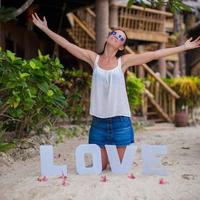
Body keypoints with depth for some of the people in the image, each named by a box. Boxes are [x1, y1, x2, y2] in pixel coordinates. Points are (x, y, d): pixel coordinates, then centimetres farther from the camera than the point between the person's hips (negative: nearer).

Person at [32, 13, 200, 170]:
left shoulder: (124, 61, 1)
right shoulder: (93, 58, 3)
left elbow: (155, 54, -1)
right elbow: (67, 45, 3)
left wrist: (184, 47, -2)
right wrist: (46, 29, 1)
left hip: (120, 121, -1)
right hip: (98, 121, 1)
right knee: (99, 167, 12)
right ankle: (108, 156, 44)